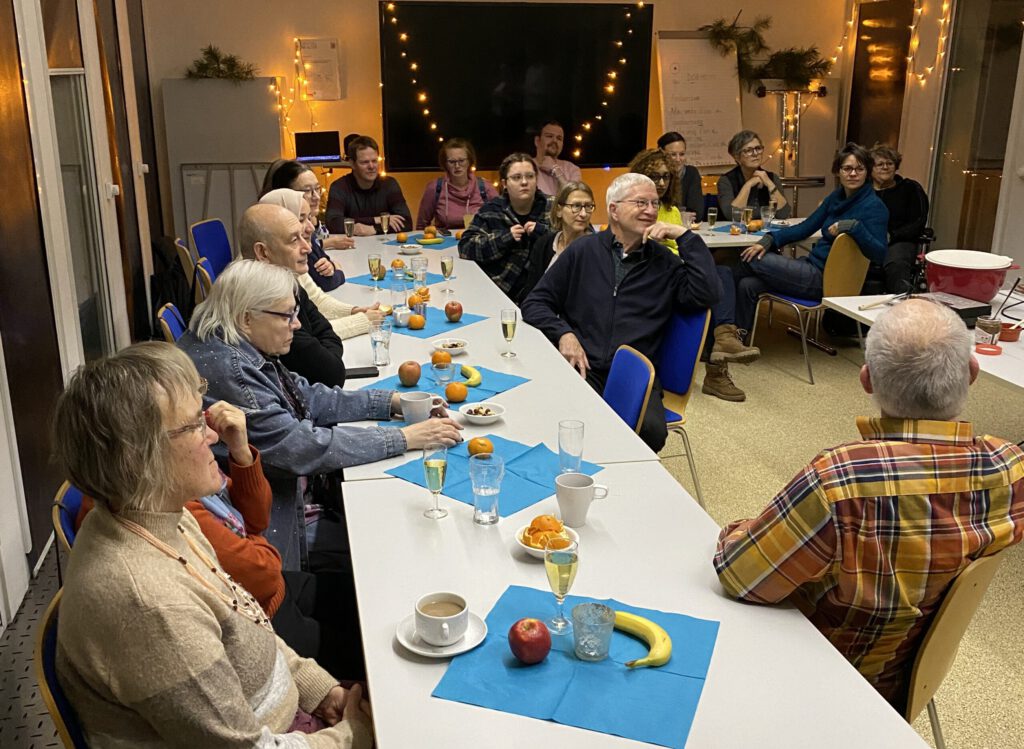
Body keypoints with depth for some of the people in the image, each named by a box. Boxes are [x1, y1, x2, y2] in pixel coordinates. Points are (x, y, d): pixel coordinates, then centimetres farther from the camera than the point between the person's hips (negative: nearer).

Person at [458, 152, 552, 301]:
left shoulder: (550, 208, 5)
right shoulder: (492, 210, 6)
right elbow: (465, 246, -1)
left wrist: (544, 233, -11)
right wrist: (504, 237, -12)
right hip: (497, 294, 0)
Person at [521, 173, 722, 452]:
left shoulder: (664, 261, 12)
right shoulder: (584, 250, 13)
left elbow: (708, 294, -5)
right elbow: (535, 303, 13)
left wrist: (685, 236, -1)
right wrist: (563, 333, -6)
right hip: (581, 367, 0)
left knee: (651, 430, -31)